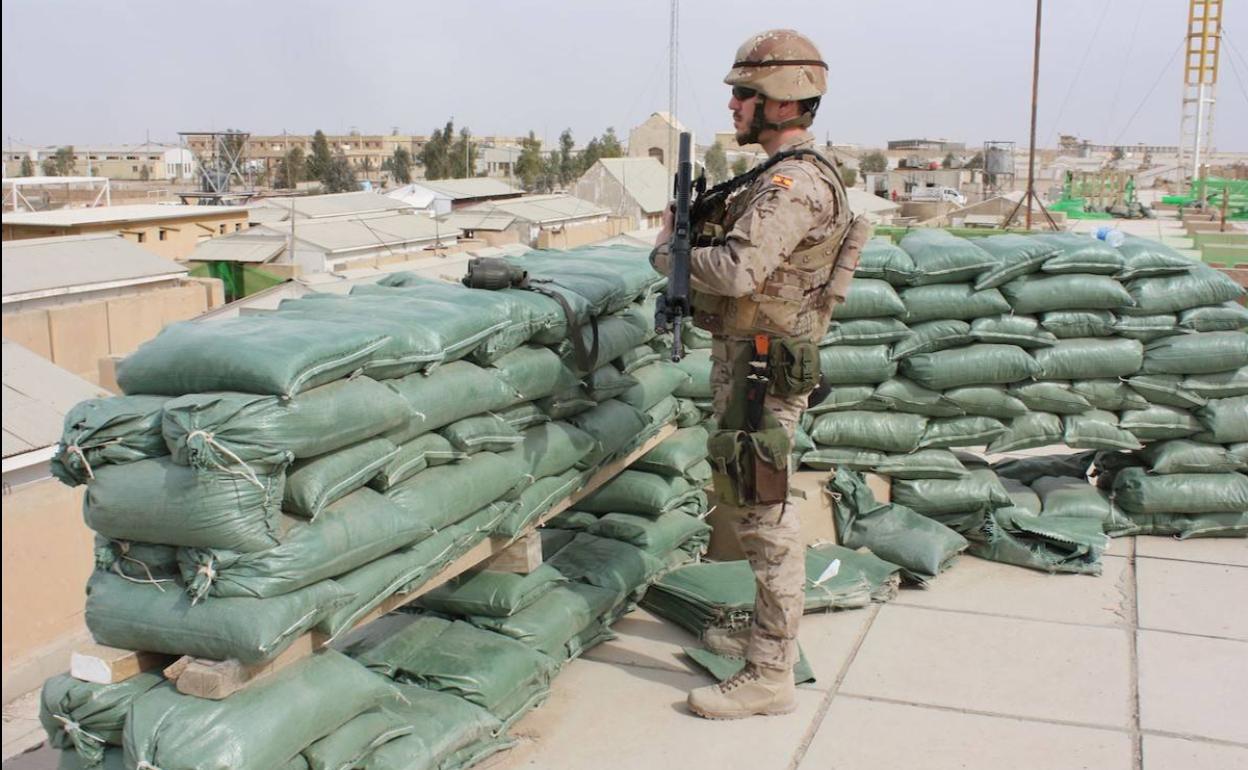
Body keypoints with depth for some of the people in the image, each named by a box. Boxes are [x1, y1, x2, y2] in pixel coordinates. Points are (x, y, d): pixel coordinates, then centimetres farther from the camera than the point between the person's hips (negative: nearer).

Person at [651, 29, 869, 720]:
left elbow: (737, 270, -30)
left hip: (760, 370, -11)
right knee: (751, 505, 20)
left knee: (762, 515, -5)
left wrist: (670, 253, -12)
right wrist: (690, 234, 2)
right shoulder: (783, 177, 16)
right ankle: (769, 634, 35)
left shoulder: (795, 182, -19)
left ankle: (770, 677, 3)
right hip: (746, 360, 11)